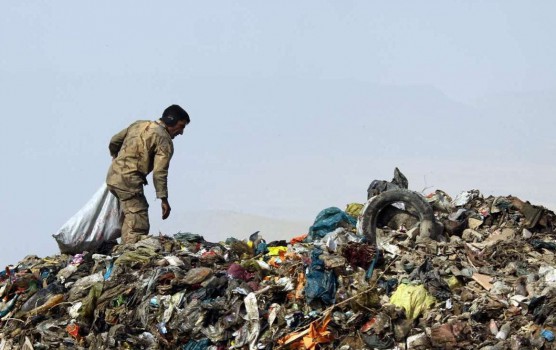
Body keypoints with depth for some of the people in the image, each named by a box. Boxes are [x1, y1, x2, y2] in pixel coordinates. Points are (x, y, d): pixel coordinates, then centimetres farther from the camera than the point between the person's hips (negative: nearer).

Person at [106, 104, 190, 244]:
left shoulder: (139, 124, 17)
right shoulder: (164, 141, -7)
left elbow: (114, 141, 24)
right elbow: (159, 173, -14)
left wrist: (116, 158, 44)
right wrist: (163, 199, -10)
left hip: (113, 175, 9)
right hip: (129, 180, -9)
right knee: (138, 226, -10)